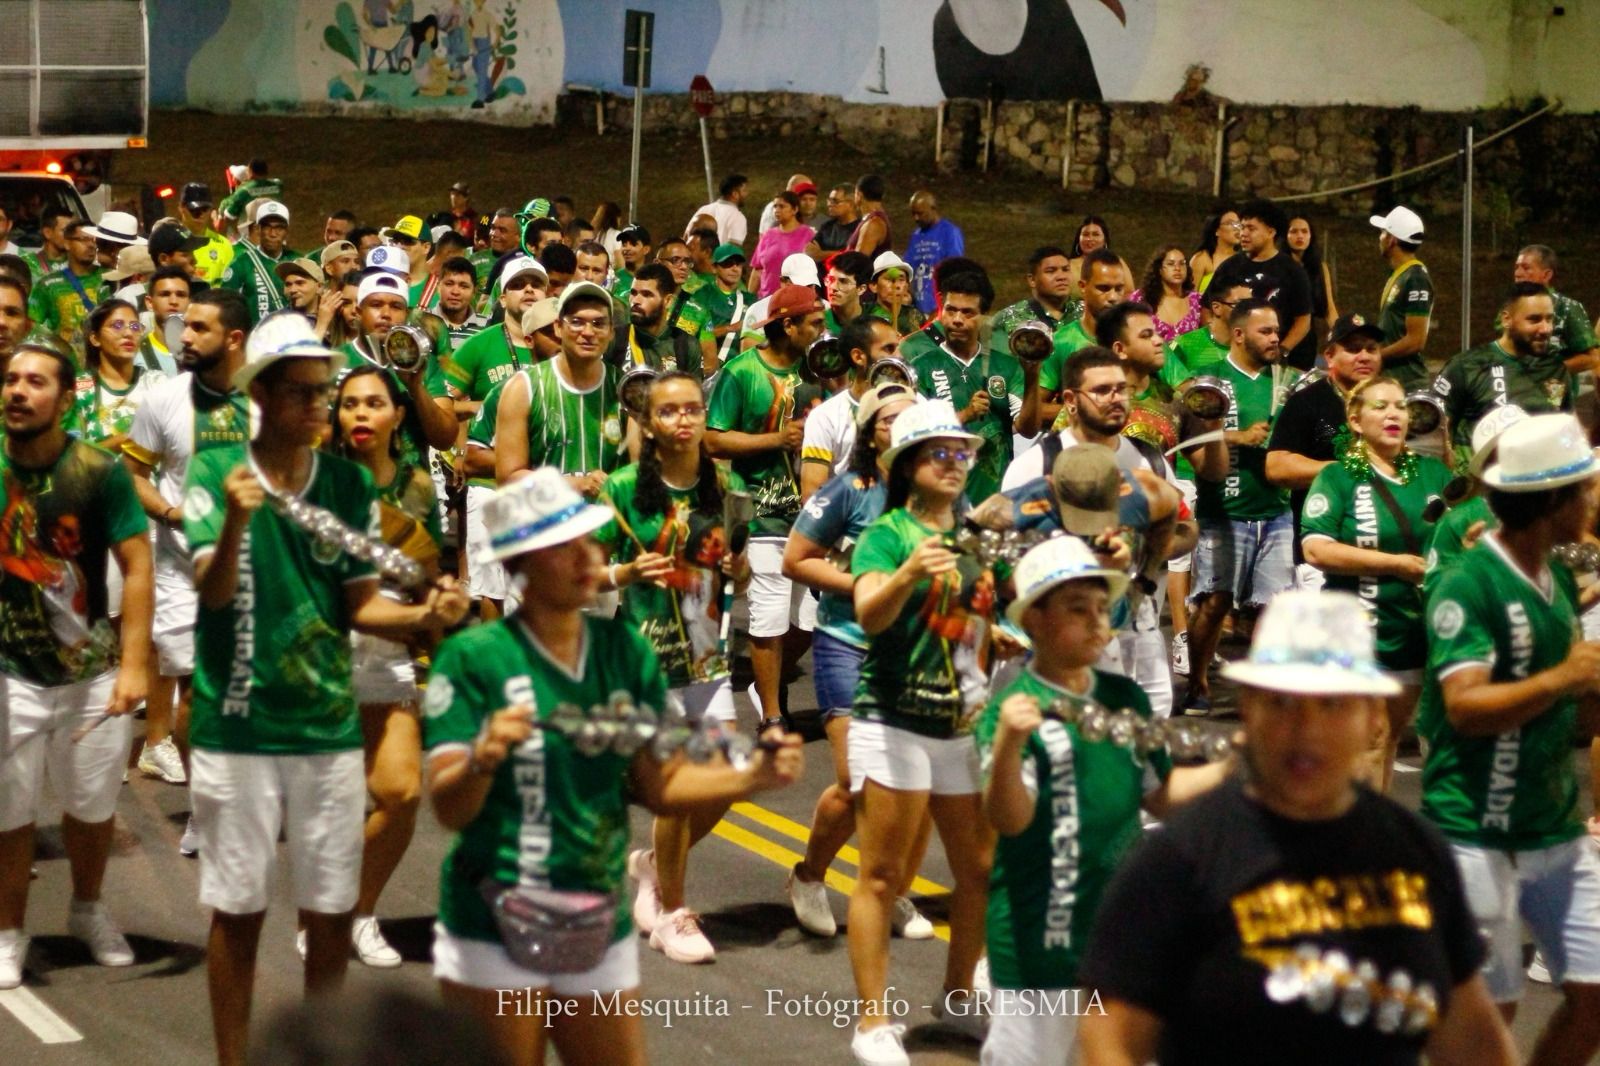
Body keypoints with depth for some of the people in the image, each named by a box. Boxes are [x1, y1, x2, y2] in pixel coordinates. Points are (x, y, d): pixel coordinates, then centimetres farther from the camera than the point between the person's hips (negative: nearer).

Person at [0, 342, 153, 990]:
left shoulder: (99, 473, -10)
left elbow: (137, 568, -9)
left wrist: (134, 665, -14)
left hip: (93, 673, 0)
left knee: (92, 807, 14)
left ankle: (88, 910, 38)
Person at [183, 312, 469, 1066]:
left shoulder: (350, 483, 2)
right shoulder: (214, 473, -7)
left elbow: (359, 606, 3)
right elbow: (212, 593, -17)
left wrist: (424, 616, -17)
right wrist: (235, 521, -37)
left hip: (329, 726, 3)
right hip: (236, 728, -3)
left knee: (330, 910, 9)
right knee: (237, 909, 6)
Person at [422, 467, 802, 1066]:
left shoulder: (627, 653, 2)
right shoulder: (474, 657, -12)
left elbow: (658, 786, 6)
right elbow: (448, 810, -15)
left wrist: (753, 778, -9)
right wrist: (483, 760, -36)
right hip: (495, 931, -5)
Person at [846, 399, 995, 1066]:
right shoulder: (887, 532, -6)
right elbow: (869, 612, -24)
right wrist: (909, 572, -41)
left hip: (964, 728, 7)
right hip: (895, 725, -7)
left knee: (980, 870, 11)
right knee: (882, 877, -4)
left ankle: (958, 999, 27)